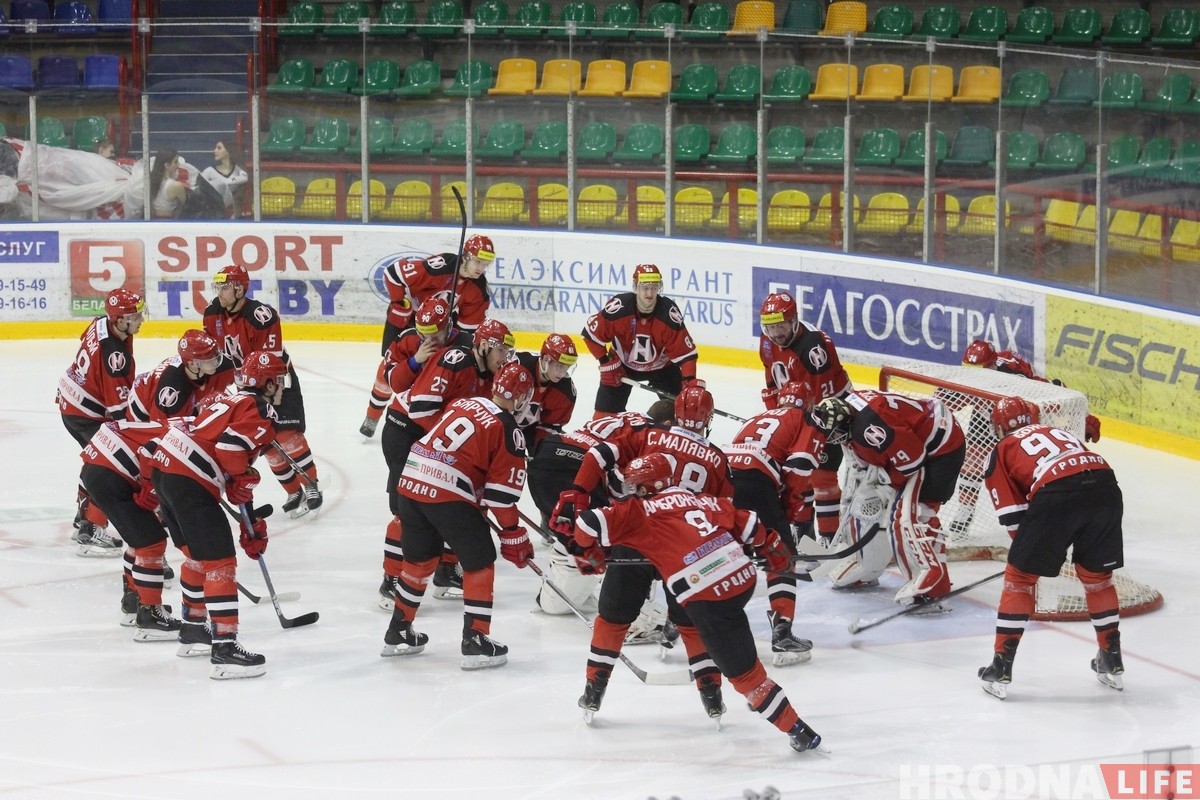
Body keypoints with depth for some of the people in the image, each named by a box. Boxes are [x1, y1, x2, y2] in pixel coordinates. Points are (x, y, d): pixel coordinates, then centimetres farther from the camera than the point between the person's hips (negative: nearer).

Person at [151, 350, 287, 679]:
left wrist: (251, 524, 29)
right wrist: (242, 478, -5)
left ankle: (193, 629, 39)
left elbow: (237, 477, 29)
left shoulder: (235, 403, 27)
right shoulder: (260, 411, -3)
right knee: (220, 563, -7)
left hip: (166, 466, 10)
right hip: (191, 482, -10)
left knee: (197, 554, 27)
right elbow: (231, 445, -23)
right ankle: (224, 649, -10)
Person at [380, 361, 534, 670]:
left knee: (420, 558, 23)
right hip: (448, 495, -7)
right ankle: (476, 642, 5)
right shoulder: (508, 430, -3)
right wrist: (513, 536, 3)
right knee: (479, 561, 8)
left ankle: (398, 633, 32)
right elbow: (502, 492, -5)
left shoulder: (465, 403, 17)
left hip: (411, 481, 7)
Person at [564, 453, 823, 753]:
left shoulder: (639, 511, 7)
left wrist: (588, 552, 23)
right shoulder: (705, 500, 22)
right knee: (686, 613, 34)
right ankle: (711, 693, 35)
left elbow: (588, 524, 2)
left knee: (743, 671, -1)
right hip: (744, 577, 7)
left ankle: (798, 731, -4)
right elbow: (748, 523, 21)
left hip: (709, 596, -7)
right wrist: (775, 549, 39)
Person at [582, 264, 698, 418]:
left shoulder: (669, 312, -27)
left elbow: (685, 353, -24)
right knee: (606, 409, -4)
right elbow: (591, 332, -15)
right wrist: (606, 363, -14)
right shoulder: (618, 307, -28)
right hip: (622, 364, 0)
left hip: (662, 367, 0)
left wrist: (690, 383, -35)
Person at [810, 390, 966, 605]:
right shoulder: (846, 408, -3)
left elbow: (911, 457, -28)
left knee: (904, 513, -23)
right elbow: (869, 455, 12)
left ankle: (932, 578, -24)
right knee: (864, 501, 15)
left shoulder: (869, 426, -34)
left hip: (942, 448, -11)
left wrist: (886, 483, -15)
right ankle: (867, 565, 33)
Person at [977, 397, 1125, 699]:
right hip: (1106, 485, 5)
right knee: (1097, 576, 26)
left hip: (1056, 494, -5)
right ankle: (1112, 663, 34)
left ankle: (1001, 669, 10)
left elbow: (1012, 514, 14)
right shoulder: (1058, 432, 38)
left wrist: (1028, 546, 27)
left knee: (1020, 577, 12)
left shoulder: (1002, 451, 23)